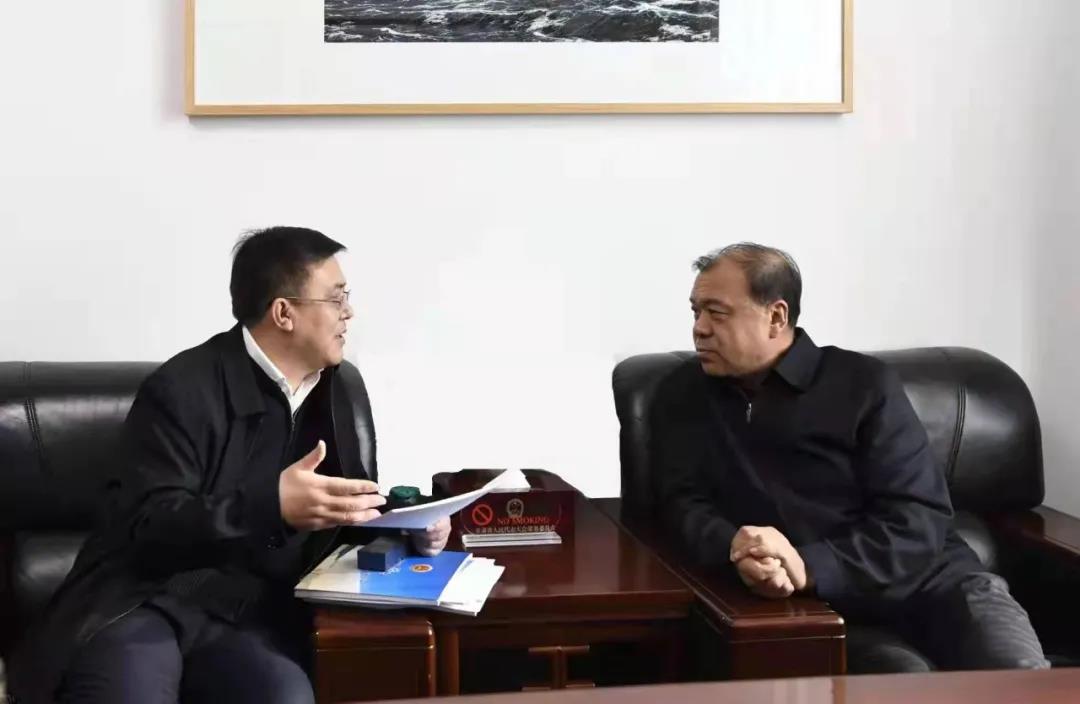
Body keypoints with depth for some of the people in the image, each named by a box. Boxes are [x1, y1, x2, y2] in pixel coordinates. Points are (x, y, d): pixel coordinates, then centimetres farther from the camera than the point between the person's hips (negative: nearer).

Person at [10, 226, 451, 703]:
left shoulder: (344, 388, 12)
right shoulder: (183, 388, -8)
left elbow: (358, 505, 21)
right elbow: (148, 526, -15)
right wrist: (271, 506, -29)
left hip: (251, 613, 4)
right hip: (145, 601, -4)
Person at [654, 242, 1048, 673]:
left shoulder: (864, 384, 3)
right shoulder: (683, 396, 12)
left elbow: (919, 521, -6)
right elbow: (685, 504, 4)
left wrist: (810, 567, -23)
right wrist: (737, 549, -21)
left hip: (925, 580, 0)